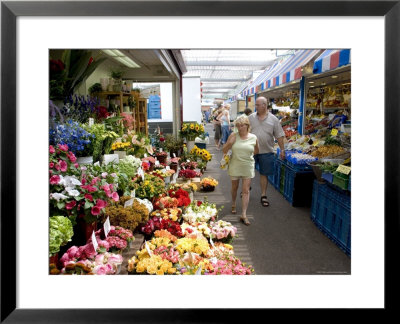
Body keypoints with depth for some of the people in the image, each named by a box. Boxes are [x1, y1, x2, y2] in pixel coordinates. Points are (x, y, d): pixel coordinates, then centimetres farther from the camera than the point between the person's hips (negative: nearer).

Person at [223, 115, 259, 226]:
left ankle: (244, 214, 3)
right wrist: (230, 143, -20)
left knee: (246, 190, -1)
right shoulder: (233, 136, -7)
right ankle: (233, 204, 46)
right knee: (234, 187, 18)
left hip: (248, 167, 0)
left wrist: (249, 154, -1)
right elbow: (224, 150, -4)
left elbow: (256, 151, 14)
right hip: (235, 166, 0)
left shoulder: (253, 138, -4)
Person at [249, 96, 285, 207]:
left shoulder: (273, 119, -2)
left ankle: (263, 196, 19)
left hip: (266, 151, -1)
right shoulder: (251, 117, 1)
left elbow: (279, 136, 2)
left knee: (264, 174, 7)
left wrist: (282, 150, 0)